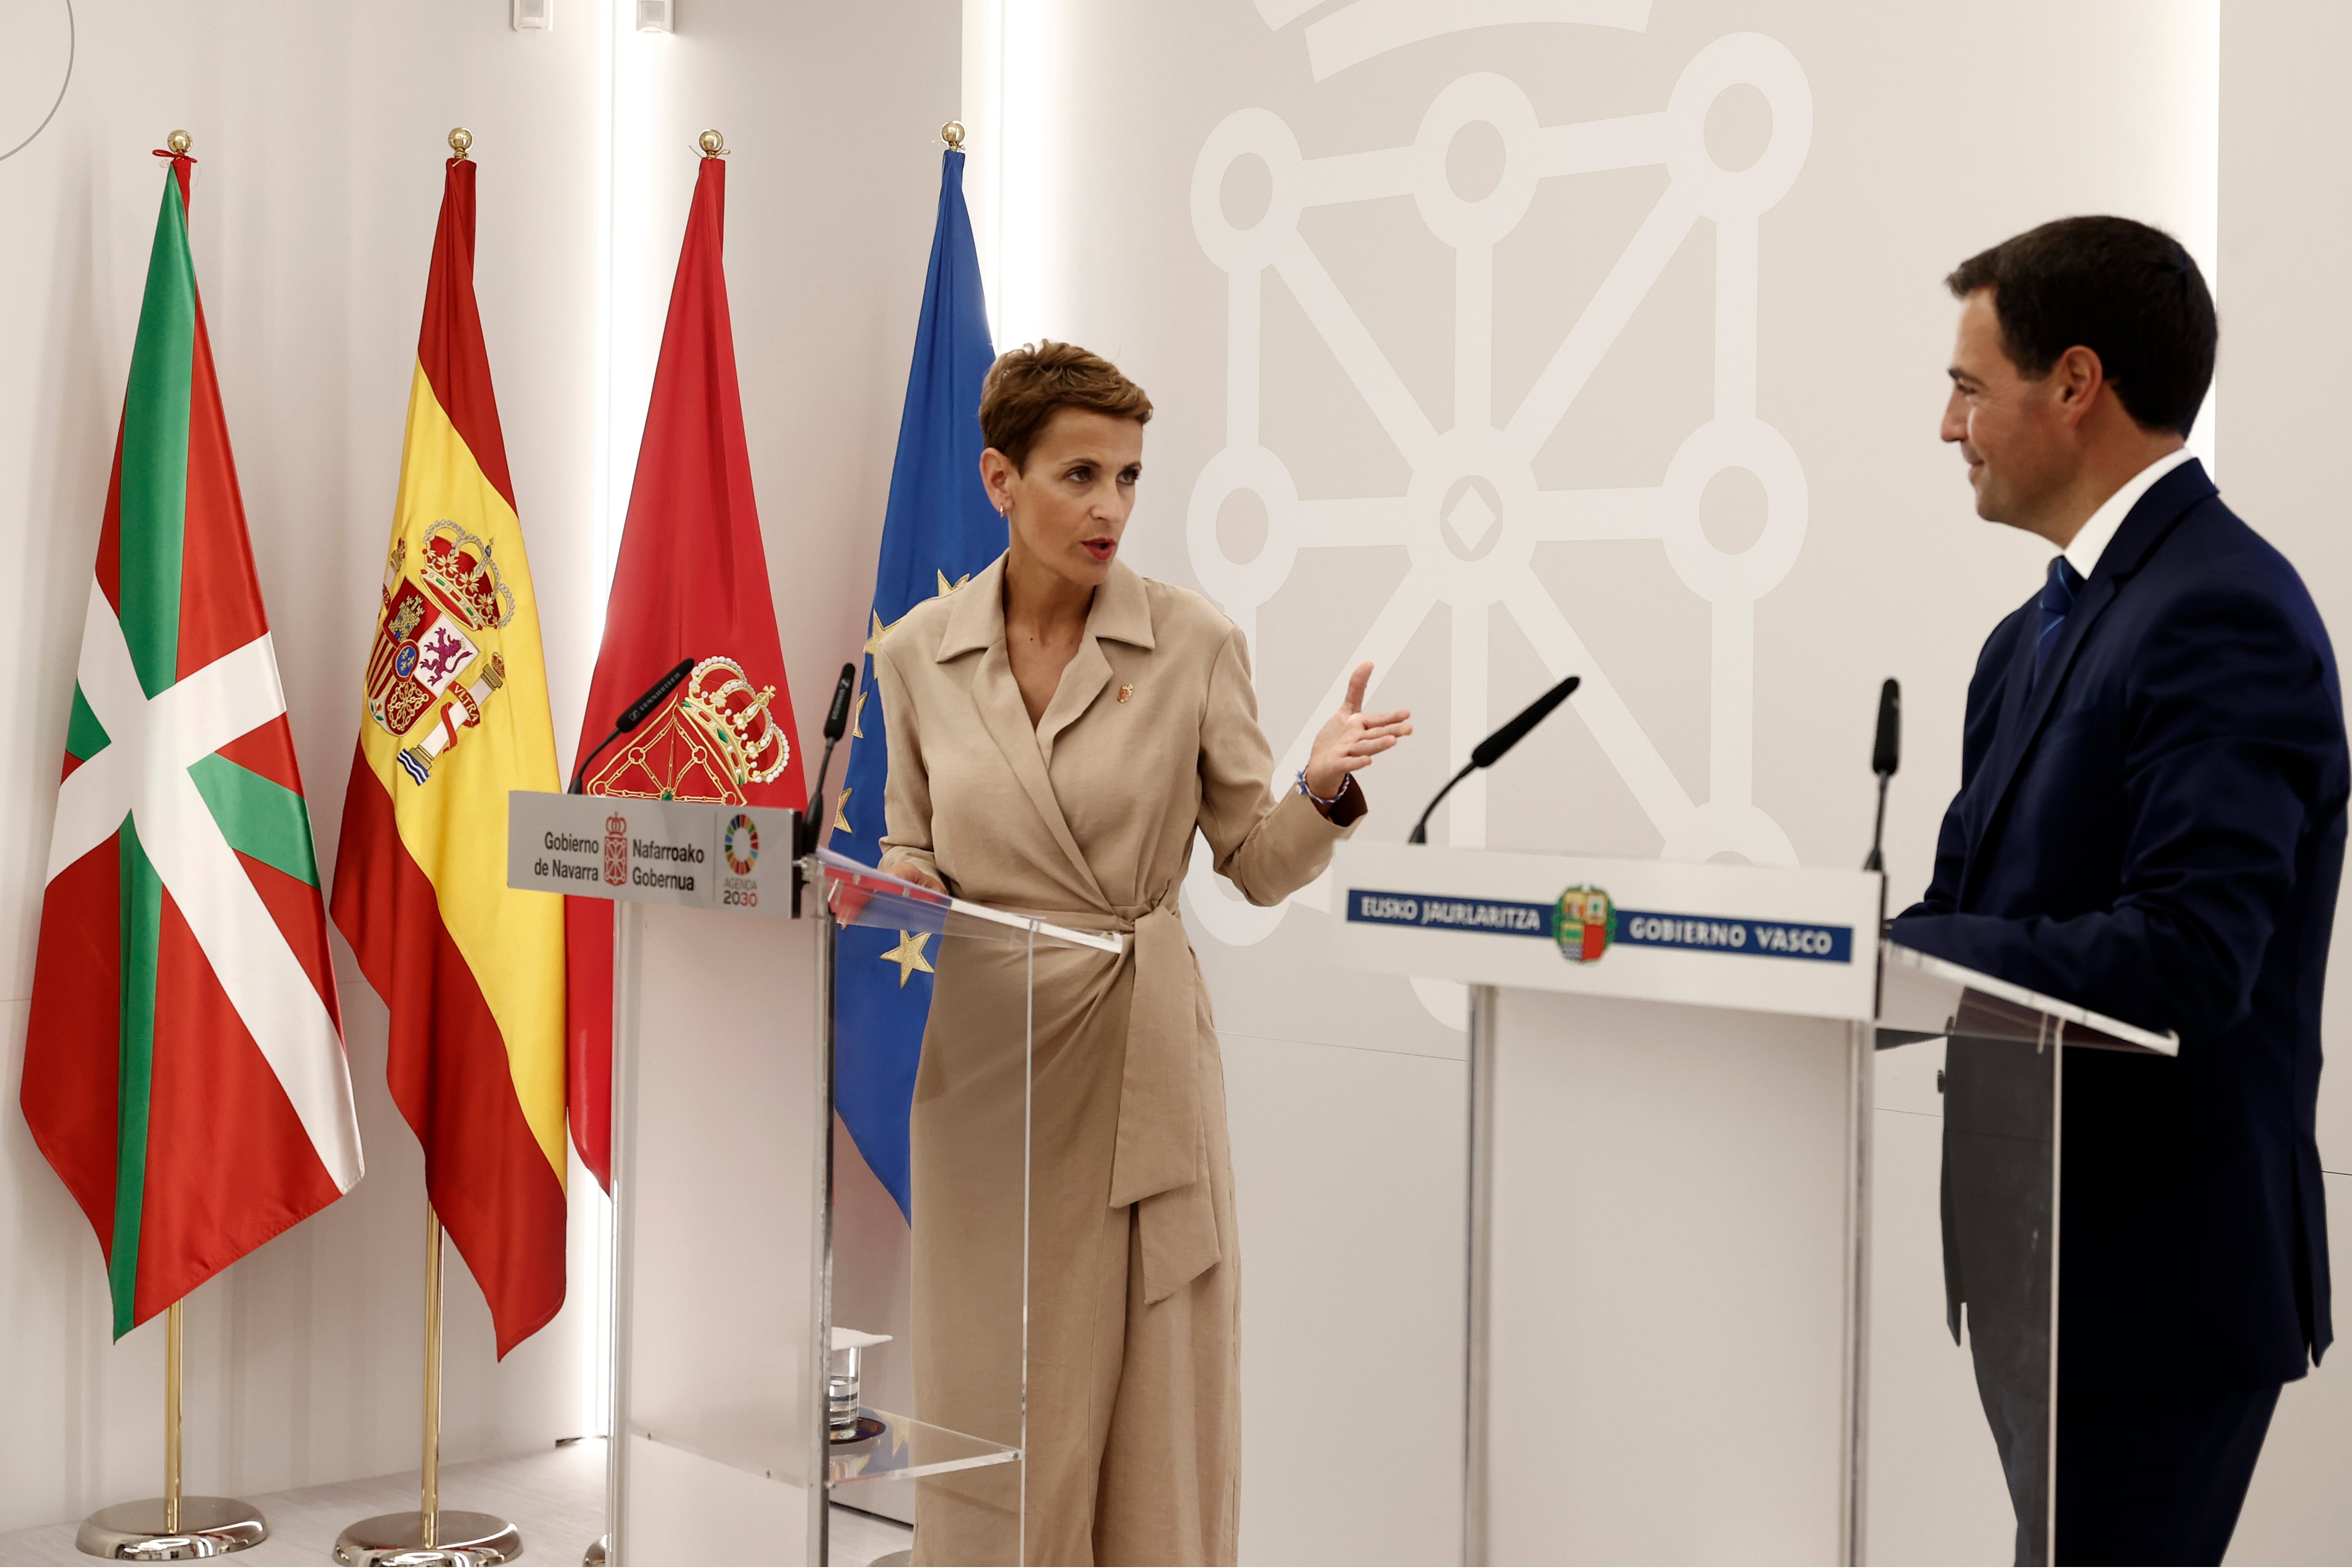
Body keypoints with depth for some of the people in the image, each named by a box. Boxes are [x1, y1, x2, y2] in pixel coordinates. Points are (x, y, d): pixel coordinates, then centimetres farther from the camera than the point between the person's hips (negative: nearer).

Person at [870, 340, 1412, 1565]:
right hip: (984, 1059, 2)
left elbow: (1259, 865, 0)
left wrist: (1323, 790, -19)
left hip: (1142, 1056, -1)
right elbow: (912, 847, 12)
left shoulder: (1193, 644, -3)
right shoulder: (918, 653, 2)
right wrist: (900, 888, -9)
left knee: (1152, 1401, 4)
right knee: (992, 1405, 8)